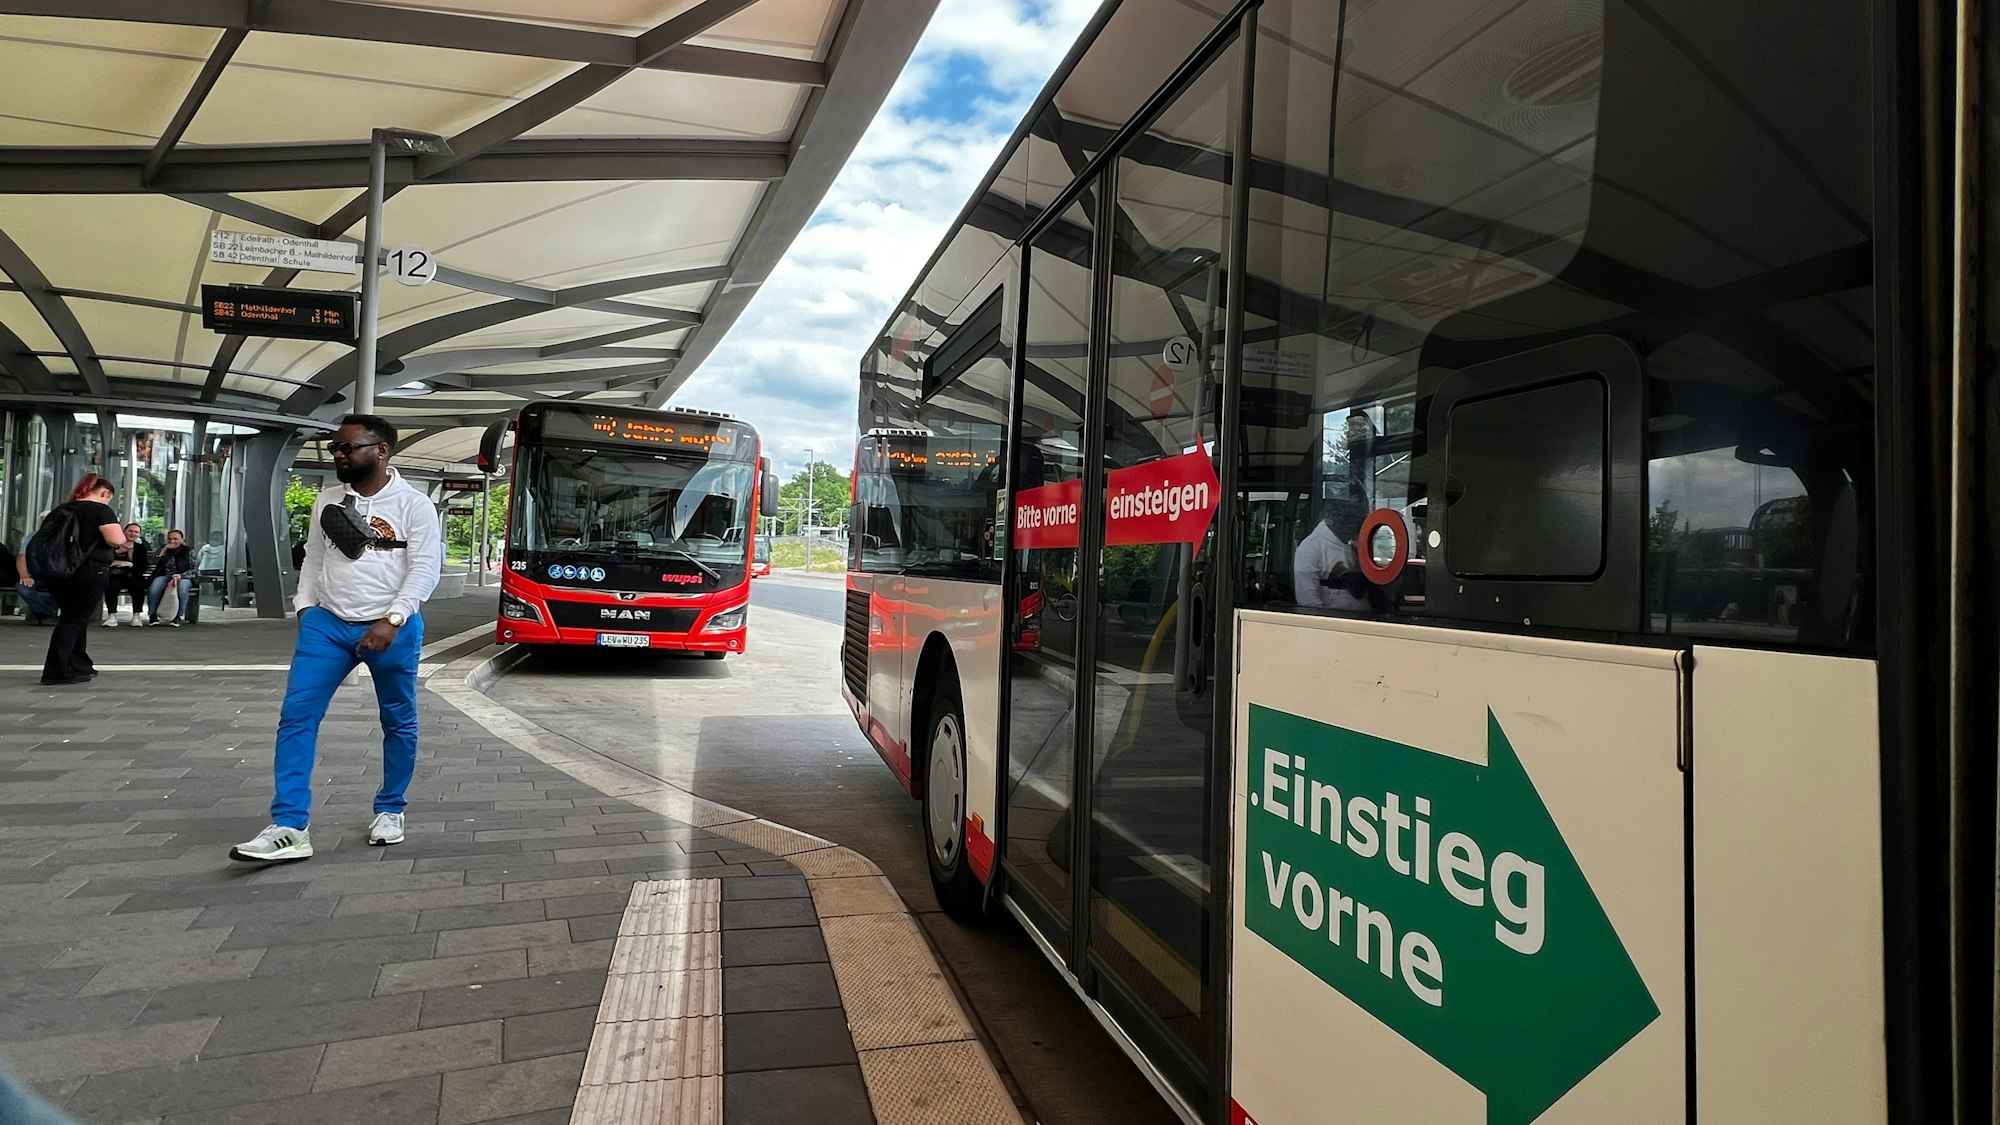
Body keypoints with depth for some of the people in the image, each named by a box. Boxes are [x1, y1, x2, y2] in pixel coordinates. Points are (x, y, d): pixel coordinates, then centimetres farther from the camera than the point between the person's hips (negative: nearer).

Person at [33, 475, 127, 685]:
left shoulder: (60, 510, 14)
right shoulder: (100, 510, -9)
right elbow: (116, 540, -21)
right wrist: (120, 533, 0)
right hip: (89, 572, -7)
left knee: (70, 616, 18)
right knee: (75, 619, -3)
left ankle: (79, 665, 26)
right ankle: (57, 672, -4)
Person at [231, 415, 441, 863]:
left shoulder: (414, 505, -6)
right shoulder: (326, 501, 10)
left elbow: (425, 570, -12)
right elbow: (313, 560, 18)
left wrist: (392, 620, -20)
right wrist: (305, 609, 9)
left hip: (393, 630, -4)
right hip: (327, 624, 4)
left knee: (399, 722, 7)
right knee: (296, 717, -6)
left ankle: (390, 810, 25)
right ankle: (290, 827, -4)